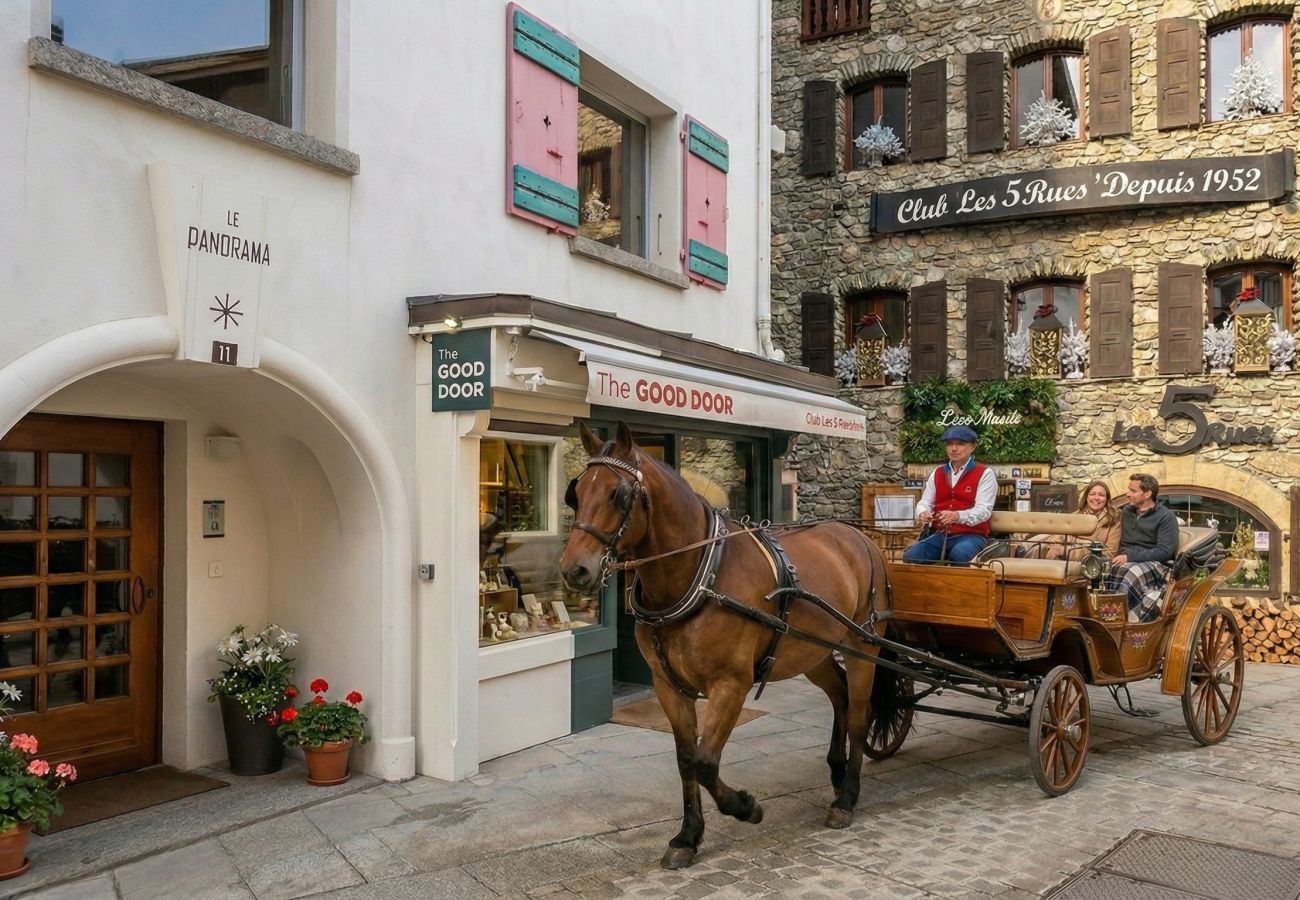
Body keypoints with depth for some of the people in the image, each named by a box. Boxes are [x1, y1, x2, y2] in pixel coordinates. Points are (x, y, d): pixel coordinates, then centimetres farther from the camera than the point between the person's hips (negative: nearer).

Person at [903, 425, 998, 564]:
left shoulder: (984, 474, 1)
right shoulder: (937, 473, 17)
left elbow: (983, 510, -10)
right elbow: (925, 503, 13)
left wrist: (957, 516, -30)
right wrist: (922, 514, -14)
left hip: (970, 535, -4)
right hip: (939, 534, 4)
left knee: (959, 554, -38)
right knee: (911, 556, -23)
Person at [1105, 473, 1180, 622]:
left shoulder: (1165, 517, 0)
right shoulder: (1127, 511, 20)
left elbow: (1165, 551, -11)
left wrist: (1130, 557, -18)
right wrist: (1121, 557, 0)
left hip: (1154, 563, -5)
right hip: (1127, 562, 5)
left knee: (1129, 575, -40)